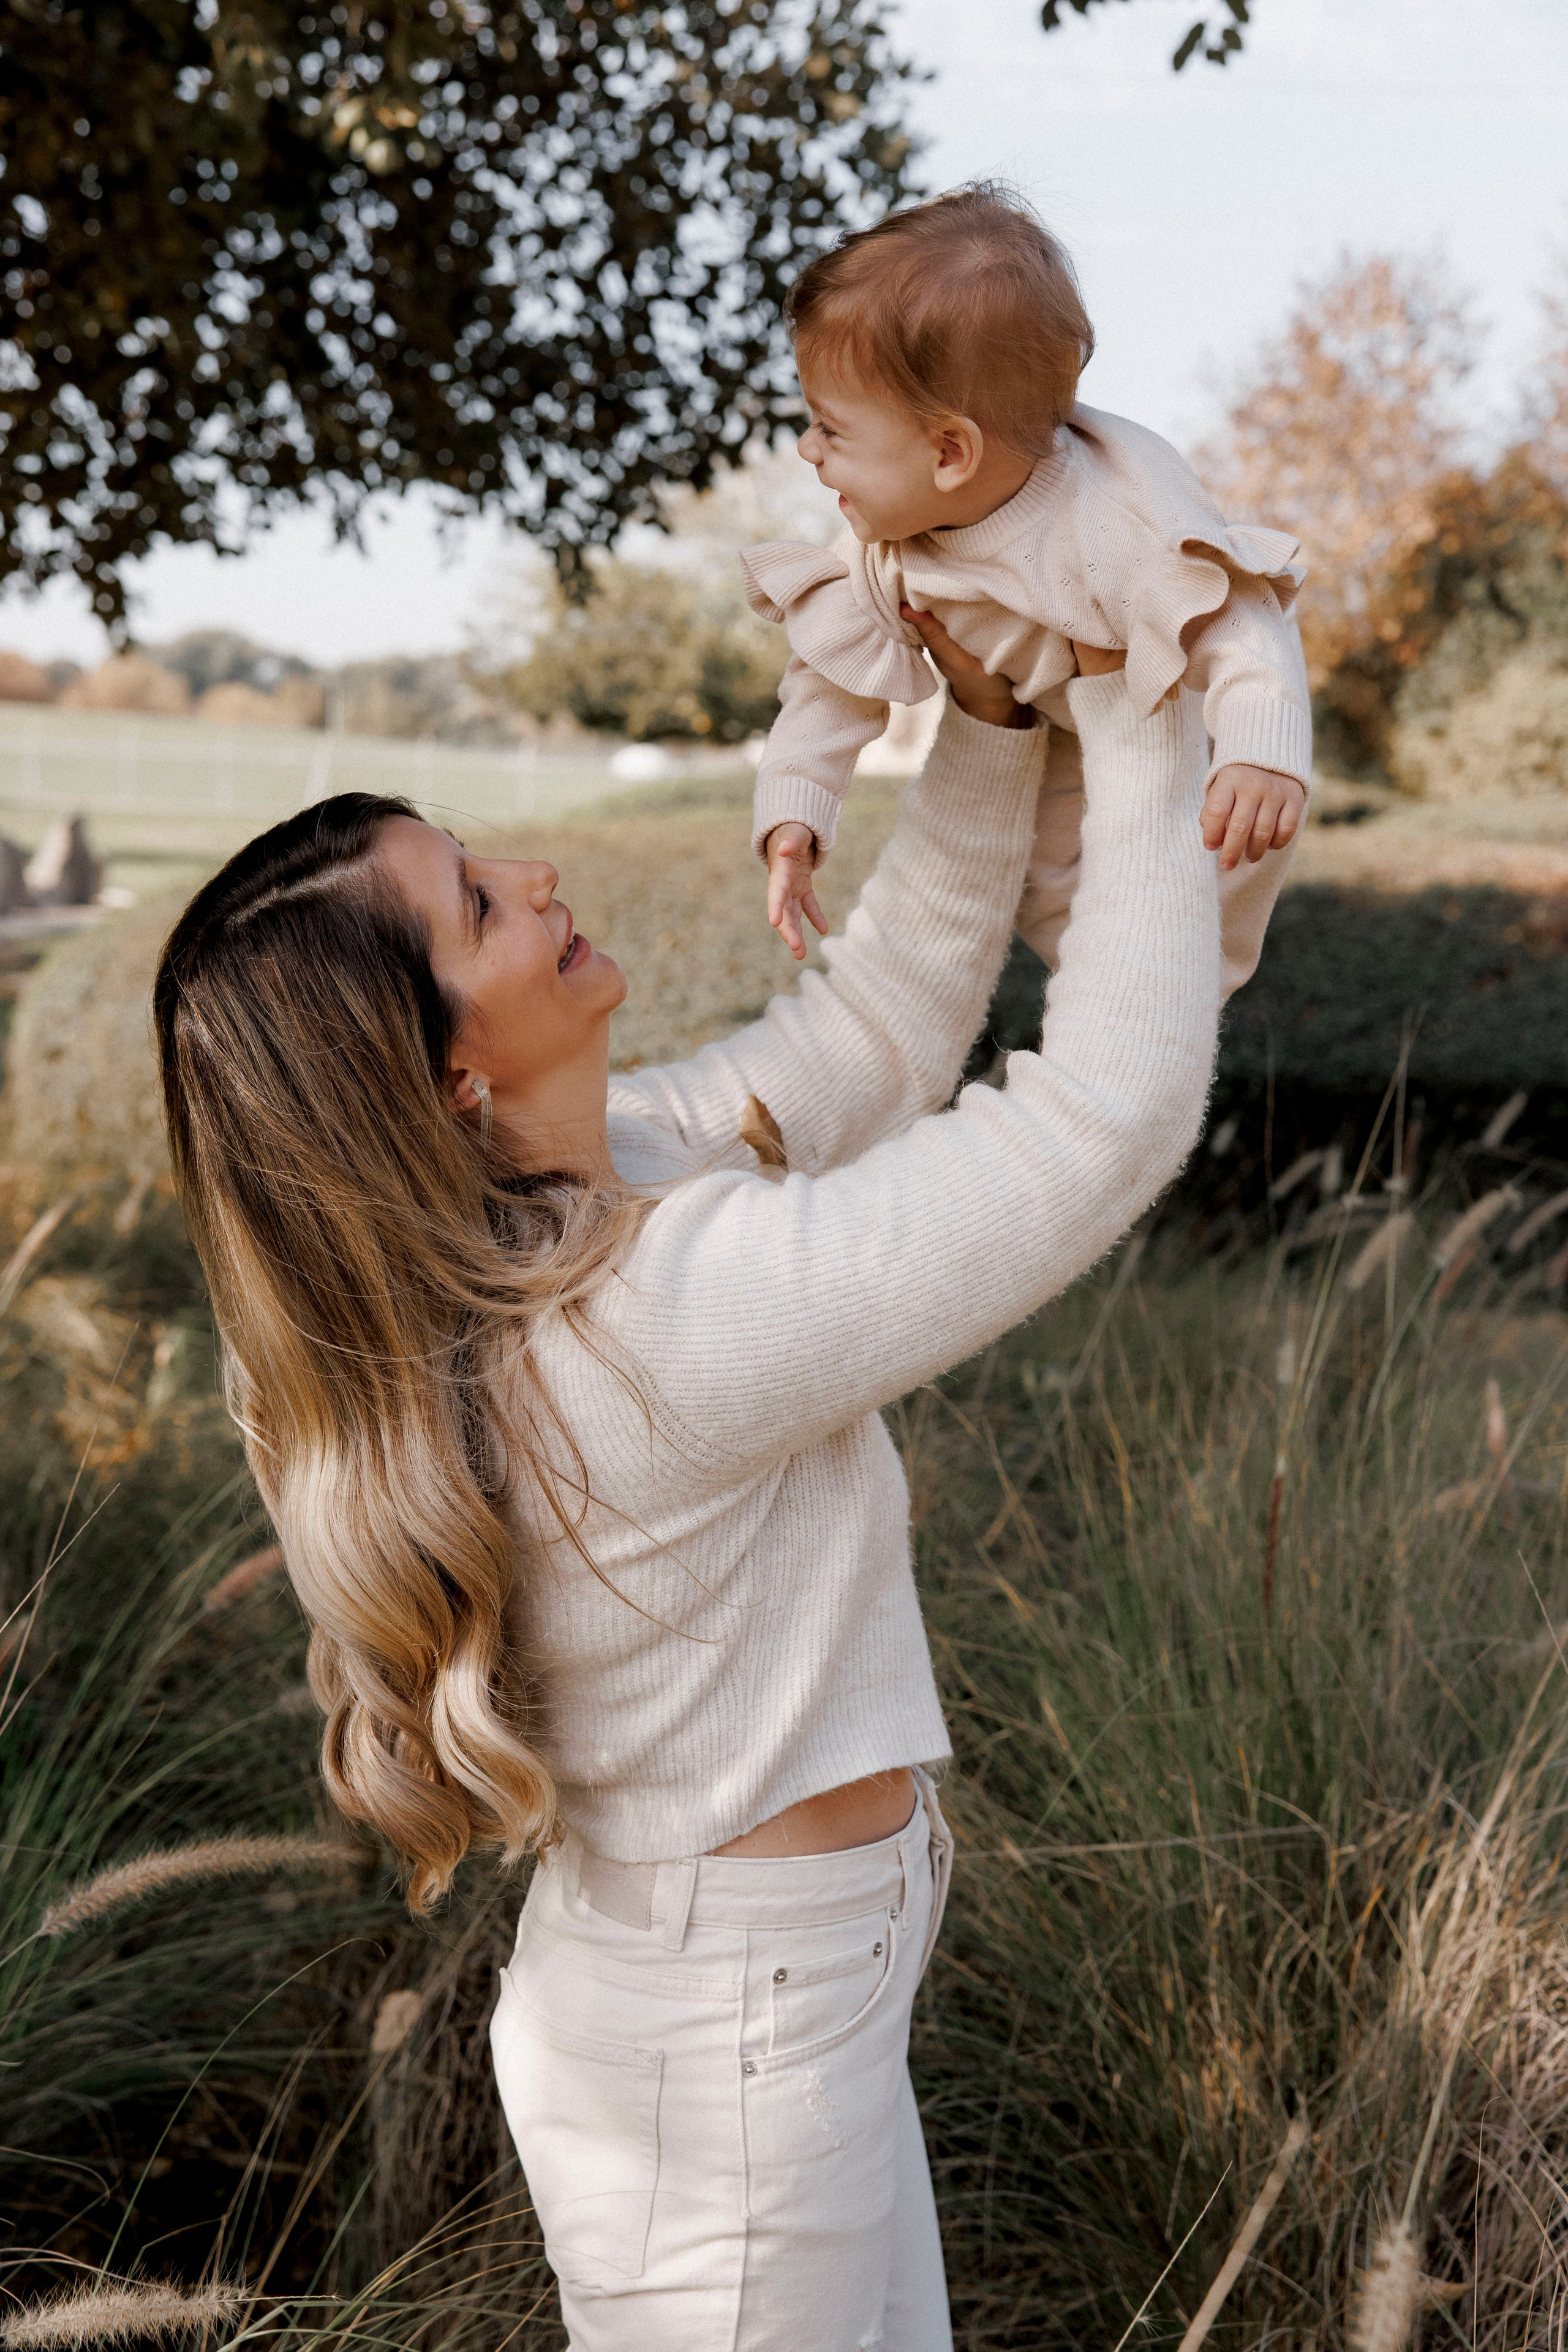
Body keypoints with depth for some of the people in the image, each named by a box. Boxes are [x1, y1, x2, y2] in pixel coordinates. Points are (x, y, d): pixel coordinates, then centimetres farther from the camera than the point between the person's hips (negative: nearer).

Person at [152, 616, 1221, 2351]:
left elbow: (873, 1038, 5)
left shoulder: (548, 1186, -5)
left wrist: (987, 732, -3)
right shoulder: (666, 1310, -32)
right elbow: (1116, 1107, -27)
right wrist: (1140, 744, -17)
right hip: (740, 2051, -9)